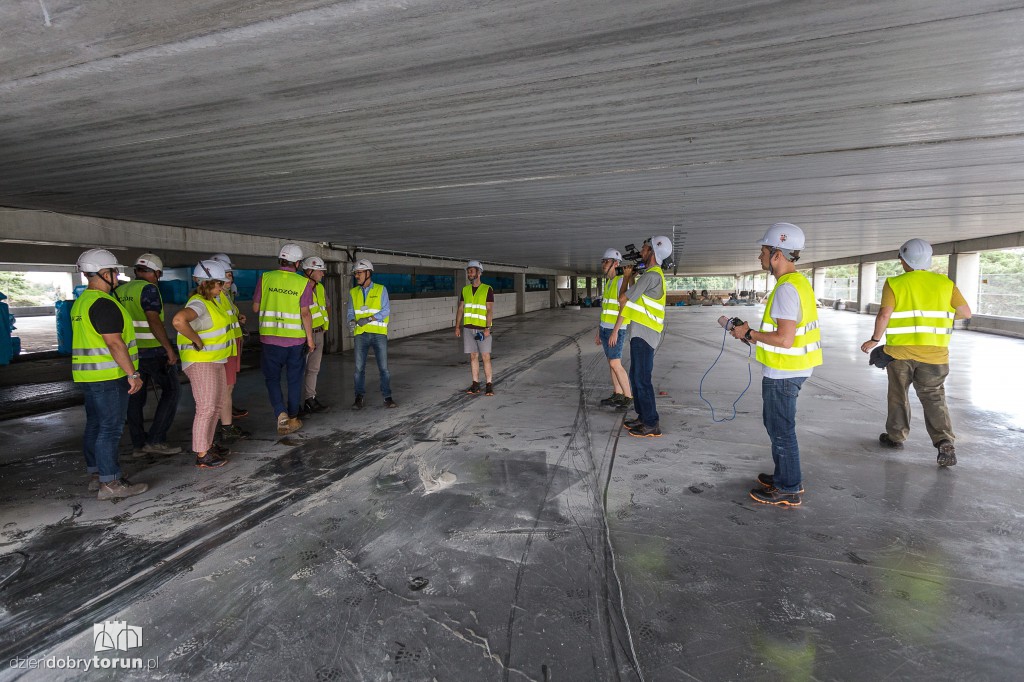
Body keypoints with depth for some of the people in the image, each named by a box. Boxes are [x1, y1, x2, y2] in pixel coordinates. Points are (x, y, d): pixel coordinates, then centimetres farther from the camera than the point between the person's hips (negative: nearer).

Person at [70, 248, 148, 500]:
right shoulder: (104, 304, -18)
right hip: (109, 377, -10)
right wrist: (133, 373, -19)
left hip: (88, 375, 10)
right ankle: (110, 483, -2)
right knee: (111, 428, -6)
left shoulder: (81, 302, 15)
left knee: (95, 426, 15)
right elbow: (114, 343, -22)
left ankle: (96, 475, 25)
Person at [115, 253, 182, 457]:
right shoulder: (148, 289, -13)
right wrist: (170, 349, -20)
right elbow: (154, 321, -21)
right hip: (153, 352, -7)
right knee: (170, 390, 5)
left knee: (135, 396, 12)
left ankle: (138, 444, 17)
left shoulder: (119, 291, 10)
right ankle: (156, 440, 0)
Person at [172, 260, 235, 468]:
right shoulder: (199, 303, -20)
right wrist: (197, 342, -27)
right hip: (200, 362, -10)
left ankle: (208, 445, 28)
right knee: (206, 408, -7)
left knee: (217, 405, 16)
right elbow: (178, 320, -39)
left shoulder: (212, 300, 9)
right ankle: (202, 456, 1)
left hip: (216, 361, 10)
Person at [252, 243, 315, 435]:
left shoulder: (265, 278, -2)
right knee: (294, 379, 13)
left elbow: (255, 308, 3)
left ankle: (281, 414, -5)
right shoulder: (303, 283, -7)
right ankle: (293, 418, 21)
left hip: (270, 338, 0)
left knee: (272, 378, 13)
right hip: (296, 339, 0)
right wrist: (310, 340, -2)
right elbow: (305, 313, -9)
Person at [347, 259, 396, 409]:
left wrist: (368, 319, -18)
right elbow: (351, 311, 9)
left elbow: (386, 311, -7)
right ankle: (359, 398, 14)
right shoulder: (353, 292, 9)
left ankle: (387, 397, 10)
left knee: (383, 367, 1)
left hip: (378, 334, -2)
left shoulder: (381, 289, -1)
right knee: (359, 367, 4)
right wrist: (351, 321, -14)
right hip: (361, 334, 2)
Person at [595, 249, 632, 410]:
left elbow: (624, 308, -22)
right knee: (612, 362, 10)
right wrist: (598, 331, 17)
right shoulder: (608, 283, 12)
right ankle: (617, 395, 16)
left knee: (615, 364, -11)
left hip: (616, 330, -9)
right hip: (605, 328, 9)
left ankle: (629, 397, 0)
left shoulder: (622, 281, -17)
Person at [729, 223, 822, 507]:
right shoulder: (798, 282, 11)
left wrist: (749, 333, -15)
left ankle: (787, 490, 15)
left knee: (781, 430, 2)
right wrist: (755, 335, 11)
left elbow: (785, 339, -27)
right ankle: (786, 476, 35)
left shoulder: (787, 288, -22)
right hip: (789, 369, 10)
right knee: (775, 424, 22)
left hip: (783, 372, -10)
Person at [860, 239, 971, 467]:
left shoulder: (894, 284, -6)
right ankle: (945, 441, -5)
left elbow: (884, 314, -15)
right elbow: (966, 312, 5)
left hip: (900, 350, -2)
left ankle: (896, 436, 26)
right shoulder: (945, 283, 4)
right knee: (934, 398, 9)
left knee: (898, 395, 14)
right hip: (934, 352, 2)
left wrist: (875, 339, -3)